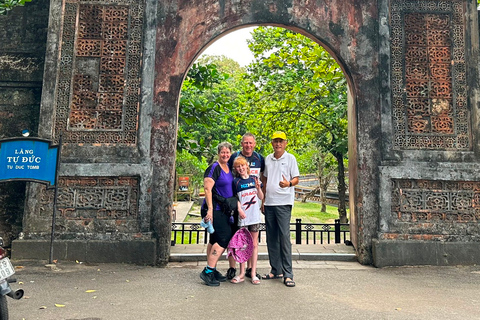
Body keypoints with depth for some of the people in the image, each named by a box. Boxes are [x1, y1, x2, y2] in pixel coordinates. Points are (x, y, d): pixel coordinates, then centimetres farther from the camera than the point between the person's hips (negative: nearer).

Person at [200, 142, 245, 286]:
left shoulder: (229, 168, 14)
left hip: (224, 210, 8)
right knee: (224, 238, -12)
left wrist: (238, 207, 6)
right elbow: (207, 189, -17)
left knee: (215, 239, 13)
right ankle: (208, 272, -5)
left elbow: (233, 190, 15)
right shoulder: (214, 168, -11)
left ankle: (212, 271, 22)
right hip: (214, 209, -8)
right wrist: (210, 209, -23)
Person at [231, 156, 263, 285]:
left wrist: (258, 187, -7)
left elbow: (261, 197, 10)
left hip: (255, 216, 2)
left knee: (254, 244, 7)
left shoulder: (254, 179, 5)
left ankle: (253, 273, 15)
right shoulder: (236, 182, 0)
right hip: (242, 216, -1)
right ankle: (242, 274, 15)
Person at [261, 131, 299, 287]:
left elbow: (296, 179, -3)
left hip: (284, 202, -5)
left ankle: (288, 274, 0)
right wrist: (262, 199, 16)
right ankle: (275, 270, 22)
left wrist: (289, 183, -25)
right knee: (271, 238, 10)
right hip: (269, 203, 5)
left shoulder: (290, 158, 0)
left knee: (284, 236, -8)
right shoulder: (268, 159, 13)